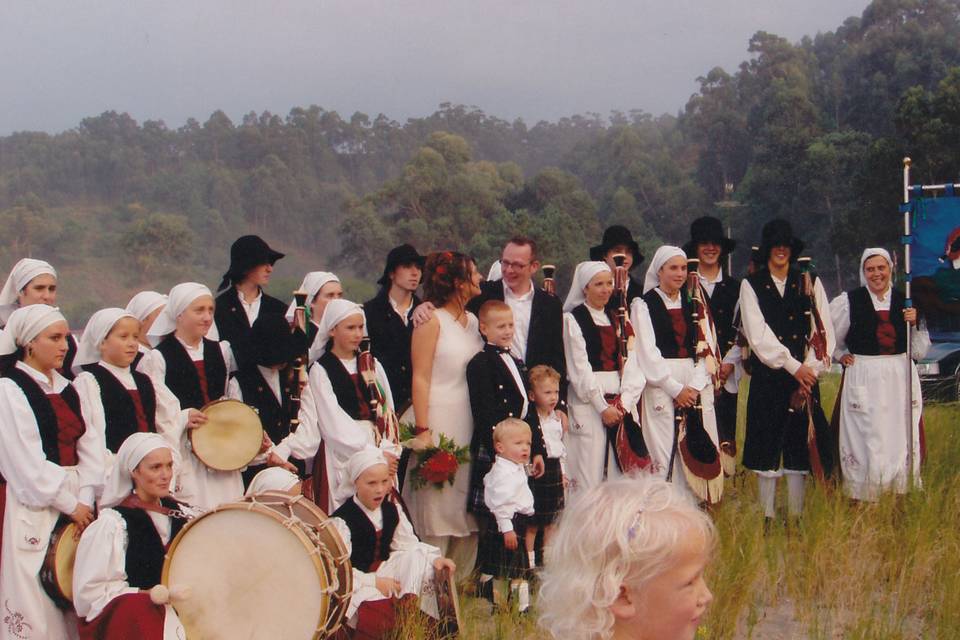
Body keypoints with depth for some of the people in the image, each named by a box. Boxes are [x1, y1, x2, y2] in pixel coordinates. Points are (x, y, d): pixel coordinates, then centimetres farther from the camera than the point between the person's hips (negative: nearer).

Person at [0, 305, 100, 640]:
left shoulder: (65, 389, 13)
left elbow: (88, 450, 8)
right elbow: (27, 464, -14)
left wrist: (86, 499, -6)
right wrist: (71, 504, -11)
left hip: (75, 504, 7)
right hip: (31, 508, -7)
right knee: (34, 598, -5)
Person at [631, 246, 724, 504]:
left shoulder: (694, 305, 15)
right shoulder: (643, 305, 2)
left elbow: (706, 348, 8)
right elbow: (647, 353, -6)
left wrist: (695, 386, -6)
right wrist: (676, 388, -11)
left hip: (696, 388, 4)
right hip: (660, 387, -4)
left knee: (693, 454, 0)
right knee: (663, 455, -8)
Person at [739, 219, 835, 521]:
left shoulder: (810, 283, 11)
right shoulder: (751, 285, 5)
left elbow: (825, 330, 4)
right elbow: (758, 336, -5)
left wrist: (811, 368, -9)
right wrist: (793, 366, -12)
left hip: (805, 376, 1)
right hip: (767, 377, -1)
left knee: (799, 443, 1)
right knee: (767, 444, -1)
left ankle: (796, 516, 7)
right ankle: (767, 517, 5)